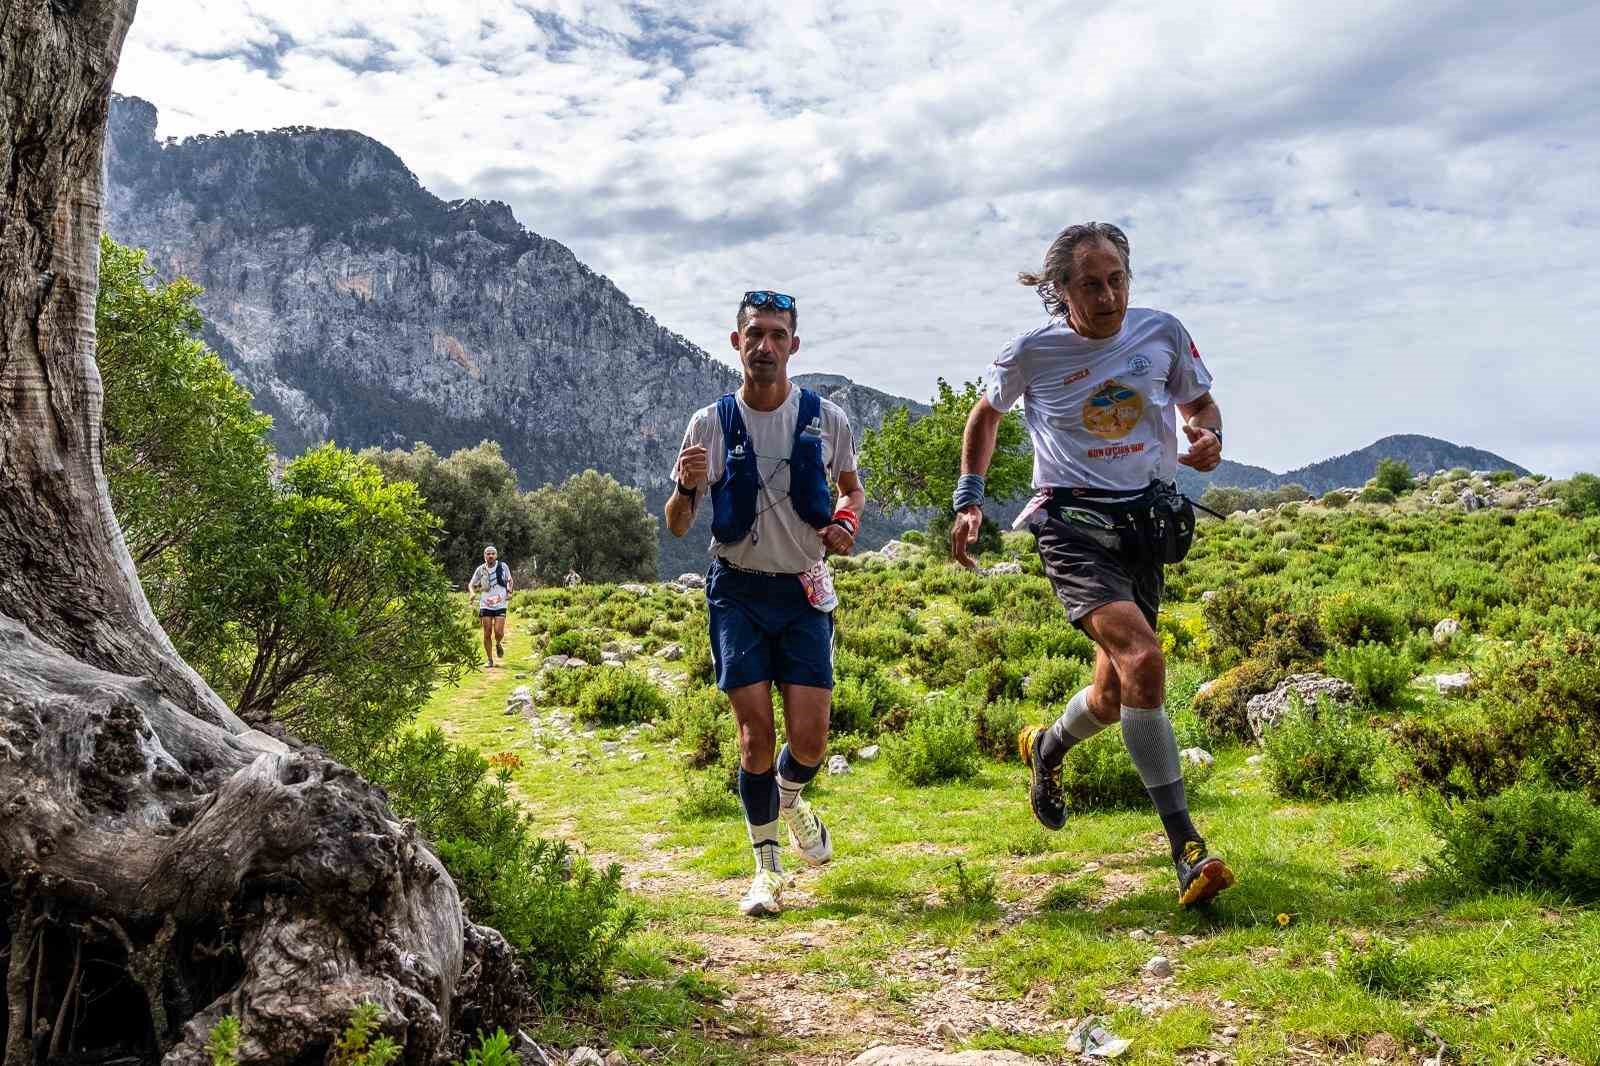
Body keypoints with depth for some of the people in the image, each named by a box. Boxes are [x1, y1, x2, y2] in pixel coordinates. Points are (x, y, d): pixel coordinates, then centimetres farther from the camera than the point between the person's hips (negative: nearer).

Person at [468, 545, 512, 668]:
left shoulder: (503, 566, -2)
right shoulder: (481, 570, -1)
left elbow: (509, 580, 15)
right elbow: (471, 585, 10)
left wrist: (509, 592, 0)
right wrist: (473, 593, -10)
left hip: (500, 604, -1)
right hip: (485, 605, 1)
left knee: (498, 632, -12)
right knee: (487, 634, -1)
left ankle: (498, 644, 24)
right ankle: (490, 660, 12)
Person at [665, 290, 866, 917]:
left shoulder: (826, 418, -2)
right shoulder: (710, 424, -4)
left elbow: (851, 489, 16)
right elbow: (677, 527, -1)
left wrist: (846, 524, -7)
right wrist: (686, 487, -23)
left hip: (804, 592, 1)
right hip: (738, 591, -1)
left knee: (809, 738, -4)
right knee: (756, 733, -5)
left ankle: (790, 797, 33)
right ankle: (766, 866, 14)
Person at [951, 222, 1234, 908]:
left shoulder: (1162, 333, 1)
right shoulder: (1031, 354, -5)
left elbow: (1198, 401, 17)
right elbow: (986, 414, 14)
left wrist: (1207, 436, -7)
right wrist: (969, 500, 7)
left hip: (1146, 524, 4)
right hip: (1073, 523, -4)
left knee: (1114, 697, 11)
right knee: (1143, 659, -26)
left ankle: (1046, 750, 46)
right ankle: (1186, 846, -18)